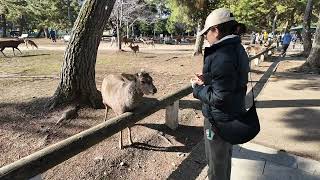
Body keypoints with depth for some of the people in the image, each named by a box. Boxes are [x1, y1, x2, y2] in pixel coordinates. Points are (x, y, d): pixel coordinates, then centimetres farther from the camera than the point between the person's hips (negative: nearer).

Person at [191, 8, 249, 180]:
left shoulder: (222, 55, -27)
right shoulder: (237, 49, 3)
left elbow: (219, 97, -27)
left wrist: (197, 88, -13)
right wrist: (207, 80, 1)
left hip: (219, 119, -9)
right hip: (234, 114, 9)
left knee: (216, 163, 13)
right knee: (225, 156, 29)